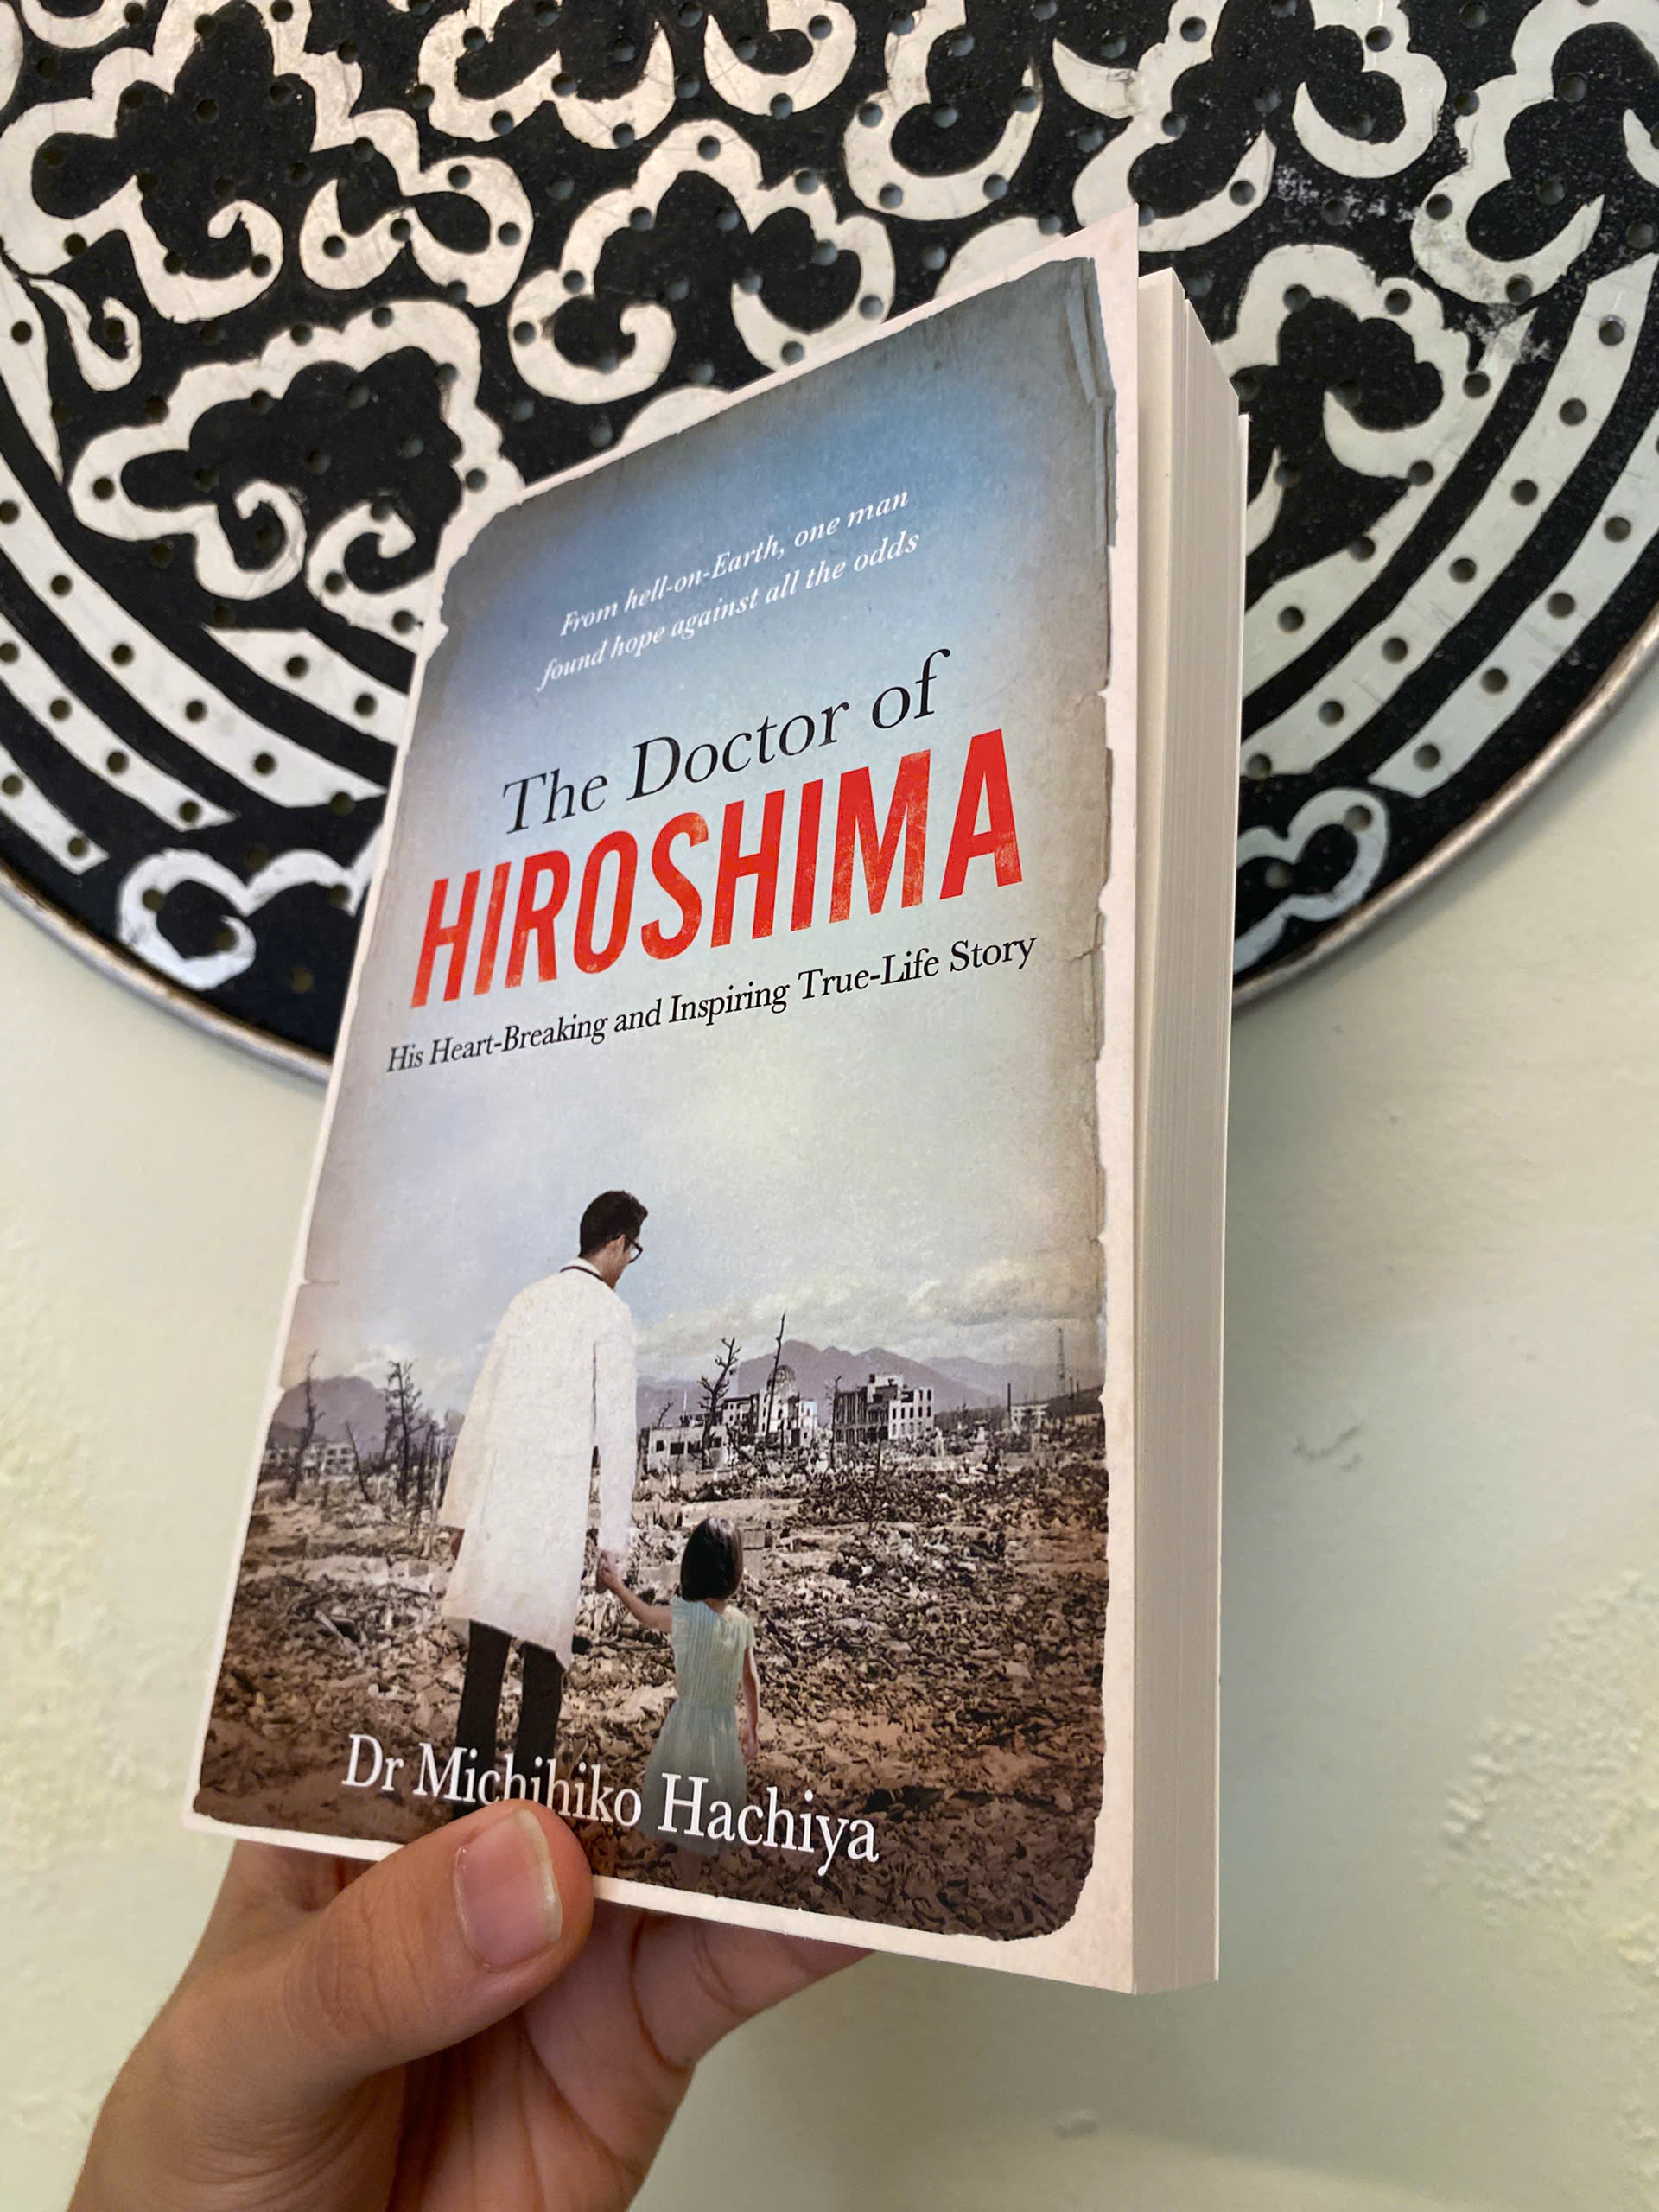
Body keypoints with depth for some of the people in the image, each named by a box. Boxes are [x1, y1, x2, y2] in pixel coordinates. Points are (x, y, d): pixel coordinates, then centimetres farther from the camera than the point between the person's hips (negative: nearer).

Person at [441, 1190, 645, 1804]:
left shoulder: (528, 1301, 13)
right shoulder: (609, 1313, -4)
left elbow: (482, 1407, 13)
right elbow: (616, 1428, -7)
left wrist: (461, 1508, 17)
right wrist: (614, 1532, -3)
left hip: (495, 1499, 5)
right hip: (556, 1506, -5)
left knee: (486, 1643, 8)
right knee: (546, 1644, 4)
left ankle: (471, 1763, 12)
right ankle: (532, 1769, 6)